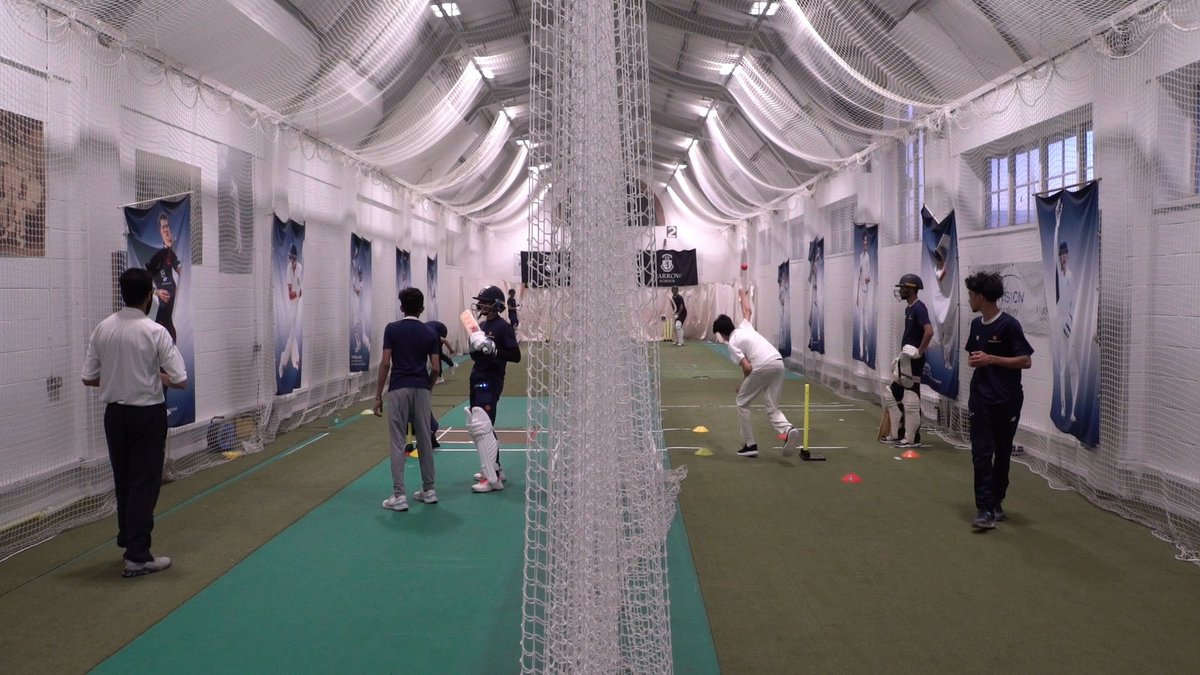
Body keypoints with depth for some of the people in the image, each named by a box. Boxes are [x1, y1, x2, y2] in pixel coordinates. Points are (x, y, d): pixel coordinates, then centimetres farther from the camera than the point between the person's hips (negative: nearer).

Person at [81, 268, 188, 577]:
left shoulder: (102, 329, -2)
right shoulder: (155, 332, -16)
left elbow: (89, 378, 2)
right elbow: (181, 381, -16)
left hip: (115, 413, 5)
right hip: (147, 414, -5)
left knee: (123, 480, 18)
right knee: (144, 484, 2)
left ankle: (128, 541, 32)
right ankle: (137, 556, 5)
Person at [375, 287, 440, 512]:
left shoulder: (392, 329, -2)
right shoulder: (429, 333, 4)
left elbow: (385, 363, -7)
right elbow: (436, 368, 1)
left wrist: (378, 395, -2)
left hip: (399, 389, -3)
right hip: (422, 389, 3)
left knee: (398, 443, 0)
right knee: (425, 441, 12)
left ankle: (399, 496, -2)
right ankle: (429, 490, 20)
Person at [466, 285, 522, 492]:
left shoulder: (503, 327, -12)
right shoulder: (482, 325, 14)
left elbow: (516, 356, -17)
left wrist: (493, 350, -27)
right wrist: (473, 346, -1)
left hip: (491, 381, -10)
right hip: (477, 379, 10)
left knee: (482, 427, -16)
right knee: (476, 426, 16)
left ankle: (493, 478, -13)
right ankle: (494, 468, 29)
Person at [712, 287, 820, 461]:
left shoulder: (732, 344, 4)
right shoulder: (745, 327, 23)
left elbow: (747, 368, -6)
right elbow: (747, 310, 44)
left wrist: (743, 383, 12)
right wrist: (743, 295, 62)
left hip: (762, 367, -7)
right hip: (779, 363, 7)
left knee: (742, 403, 14)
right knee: (772, 408, 12)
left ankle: (750, 445, 13)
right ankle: (788, 430, -19)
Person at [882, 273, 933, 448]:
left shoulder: (919, 308, -15)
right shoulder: (908, 308, 15)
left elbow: (929, 331, -28)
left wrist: (920, 351, -21)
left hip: (914, 361, -11)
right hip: (904, 360, 11)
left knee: (911, 400, -5)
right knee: (893, 396, 16)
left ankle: (912, 439, 3)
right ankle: (896, 434, 25)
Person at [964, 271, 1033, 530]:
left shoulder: (1009, 325, -11)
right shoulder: (976, 324, 8)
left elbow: (1026, 361, -13)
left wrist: (991, 359, -19)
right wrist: (973, 360, -1)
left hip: (1007, 402, -4)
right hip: (980, 400, 4)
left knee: (1002, 454, 9)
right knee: (981, 453, -6)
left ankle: (996, 502, 24)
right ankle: (985, 509, -7)